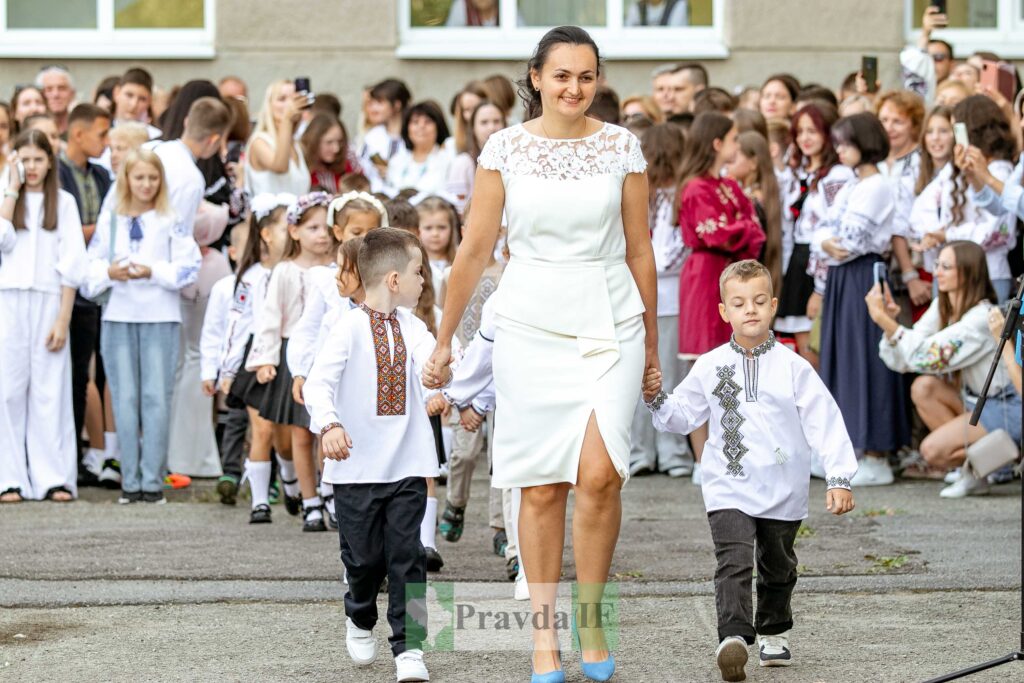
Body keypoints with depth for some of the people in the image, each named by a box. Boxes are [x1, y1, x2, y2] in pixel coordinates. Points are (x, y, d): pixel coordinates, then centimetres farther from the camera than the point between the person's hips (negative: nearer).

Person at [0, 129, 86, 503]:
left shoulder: (63, 202, 7)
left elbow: (71, 264, 2)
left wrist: (63, 319, -6)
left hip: (49, 300, -1)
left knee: (50, 389, -3)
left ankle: (54, 478, -3)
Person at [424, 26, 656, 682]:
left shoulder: (621, 146, 2)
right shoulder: (505, 147, 1)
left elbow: (640, 250, 8)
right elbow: (476, 249, 4)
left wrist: (652, 339, 12)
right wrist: (444, 339, 5)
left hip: (610, 321, 0)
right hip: (530, 325, 0)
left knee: (599, 475, -13)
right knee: (542, 487, 2)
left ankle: (590, 617, 6)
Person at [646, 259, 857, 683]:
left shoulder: (792, 368, -4)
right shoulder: (710, 367, 2)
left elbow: (824, 421, -5)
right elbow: (682, 416, 10)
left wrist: (838, 478, -11)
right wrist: (657, 398, -10)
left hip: (783, 493, 1)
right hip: (728, 489, -1)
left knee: (777, 566, 17)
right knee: (734, 563, -19)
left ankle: (773, 633, 37)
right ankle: (734, 638, -32)